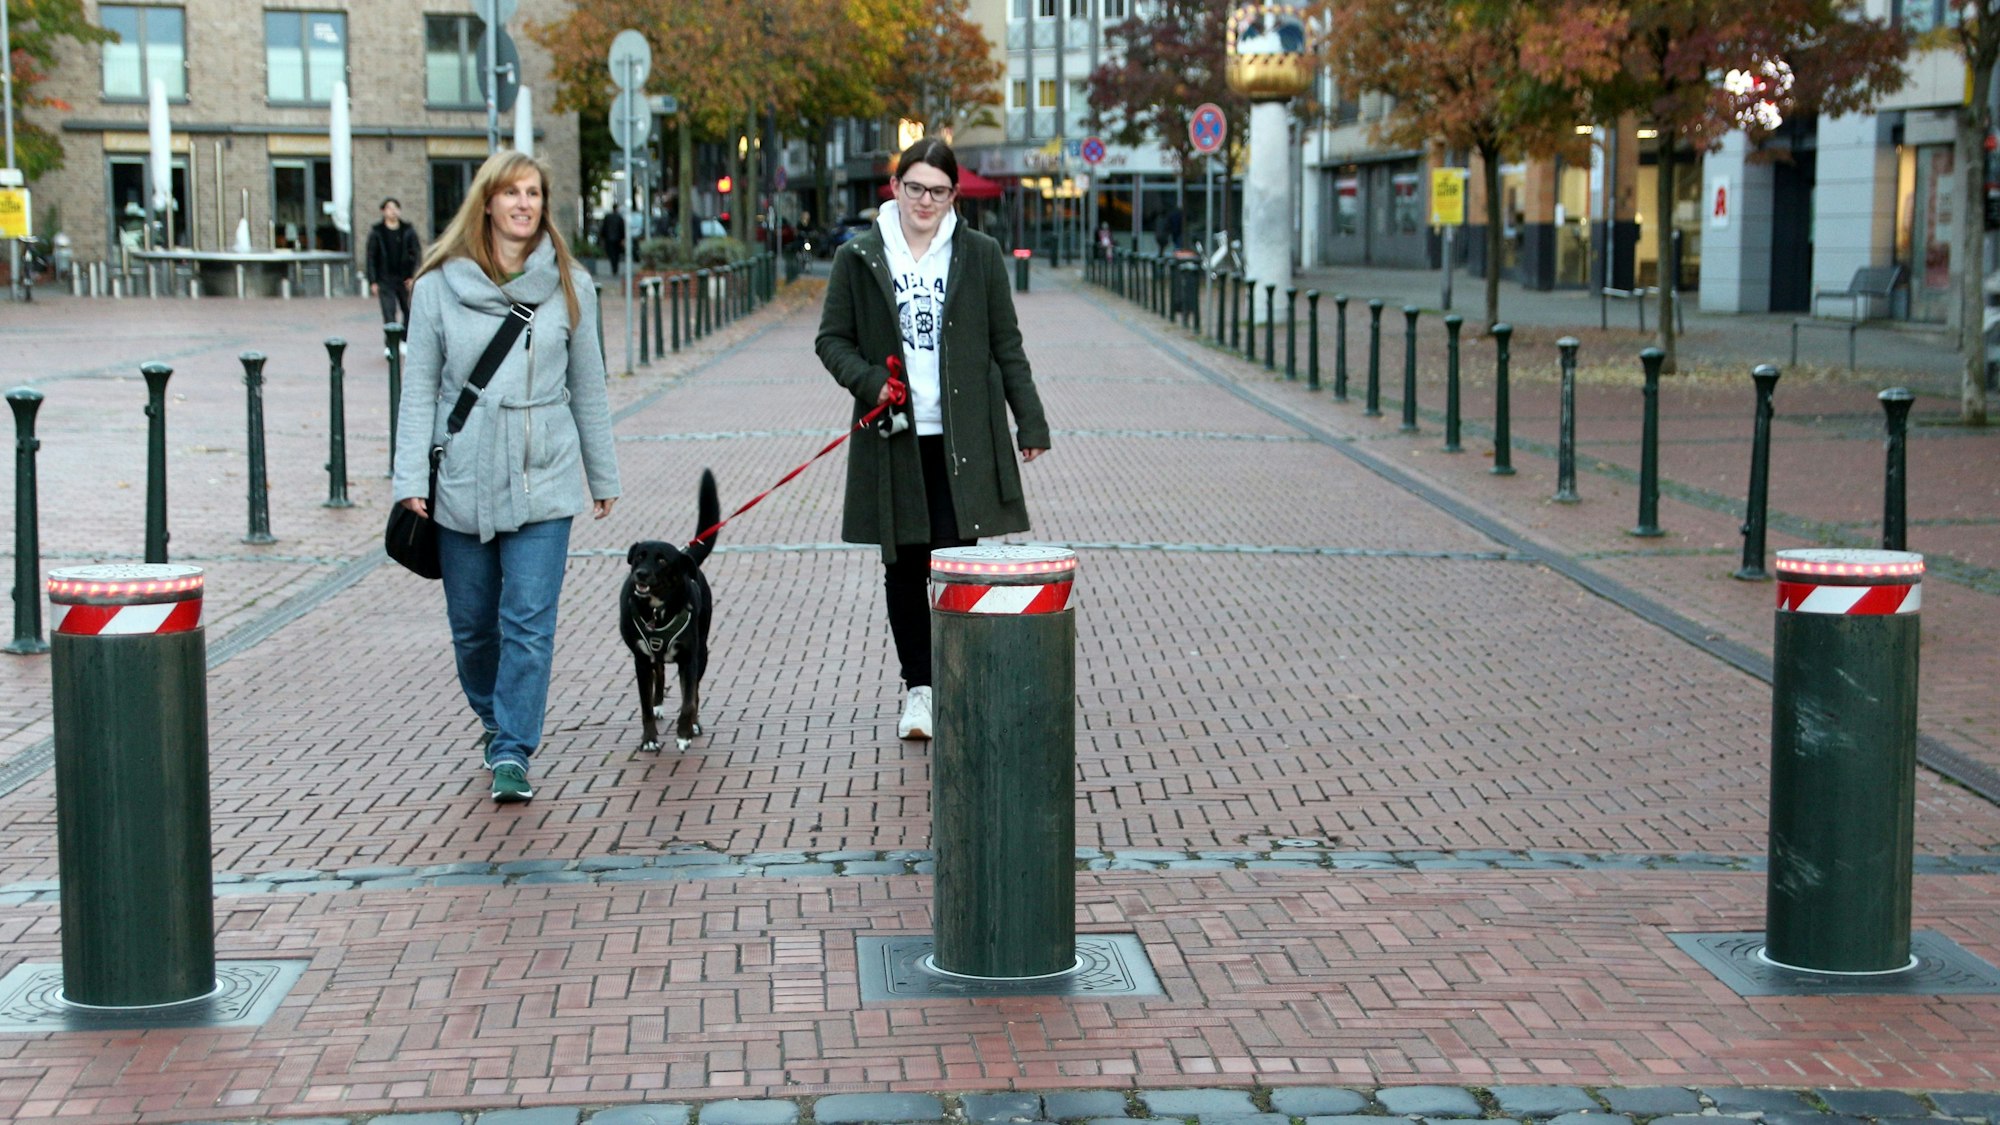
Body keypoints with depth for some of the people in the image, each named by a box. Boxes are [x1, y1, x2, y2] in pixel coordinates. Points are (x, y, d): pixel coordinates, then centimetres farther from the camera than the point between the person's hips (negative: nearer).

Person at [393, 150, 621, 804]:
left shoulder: (569, 285, 6)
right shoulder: (440, 285, 2)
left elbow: (588, 387, 12)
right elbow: (419, 388, 3)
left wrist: (603, 475, 14)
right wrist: (411, 478, -4)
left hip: (543, 481, 0)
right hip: (462, 484, 1)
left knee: (529, 623, -8)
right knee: (472, 624, 11)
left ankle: (512, 751, -2)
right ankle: (495, 720, 35)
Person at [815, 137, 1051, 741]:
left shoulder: (979, 254, 6)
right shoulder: (858, 258, 4)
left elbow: (1006, 345, 9)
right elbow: (832, 338, 8)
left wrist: (1030, 423, 8)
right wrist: (869, 382, -10)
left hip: (963, 437, -1)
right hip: (892, 438, 1)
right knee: (903, 564, 7)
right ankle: (917, 686, 18)